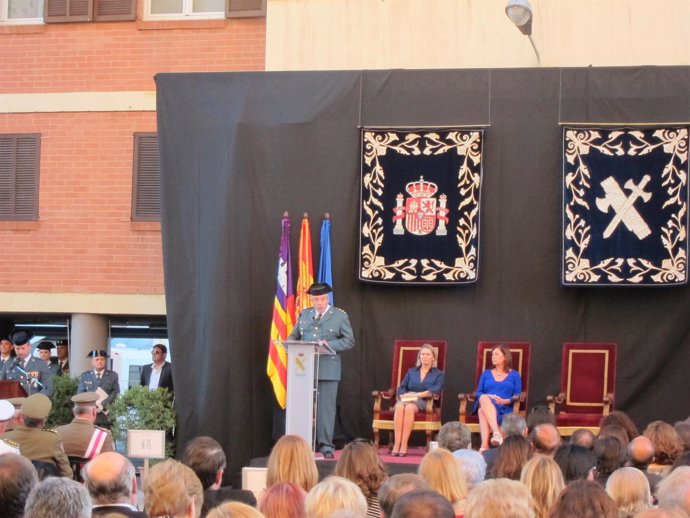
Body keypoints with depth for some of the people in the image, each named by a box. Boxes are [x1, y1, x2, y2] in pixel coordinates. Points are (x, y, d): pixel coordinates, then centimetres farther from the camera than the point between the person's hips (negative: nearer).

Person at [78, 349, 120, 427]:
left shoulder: (113, 375, 9)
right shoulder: (84, 376, 13)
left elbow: (116, 393, 0)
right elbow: (80, 393, 6)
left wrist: (103, 405, -14)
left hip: (107, 415, -1)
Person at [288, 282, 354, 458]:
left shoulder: (340, 316, 4)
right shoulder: (304, 314, 15)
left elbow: (349, 341, 1)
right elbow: (293, 337, 19)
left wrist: (329, 344, -14)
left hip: (327, 369, -3)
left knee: (326, 407, -3)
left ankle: (325, 445, 2)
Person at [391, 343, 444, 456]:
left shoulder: (438, 374, 17)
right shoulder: (411, 371, 26)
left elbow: (436, 390, -2)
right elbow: (401, 387, 14)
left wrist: (418, 395, -15)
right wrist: (403, 395, -10)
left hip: (423, 402, -2)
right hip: (407, 399, 2)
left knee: (409, 407, -39)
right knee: (400, 406, -36)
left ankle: (404, 445, -41)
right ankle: (396, 444, -43)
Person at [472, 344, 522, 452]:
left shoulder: (514, 375, 15)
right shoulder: (486, 374, 24)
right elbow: (479, 392, 15)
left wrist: (506, 401, -15)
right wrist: (488, 397, -7)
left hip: (504, 409, -2)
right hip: (486, 405, 2)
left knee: (483, 411, -38)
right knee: (484, 398, -39)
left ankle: (484, 445, -52)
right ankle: (496, 433, -54)